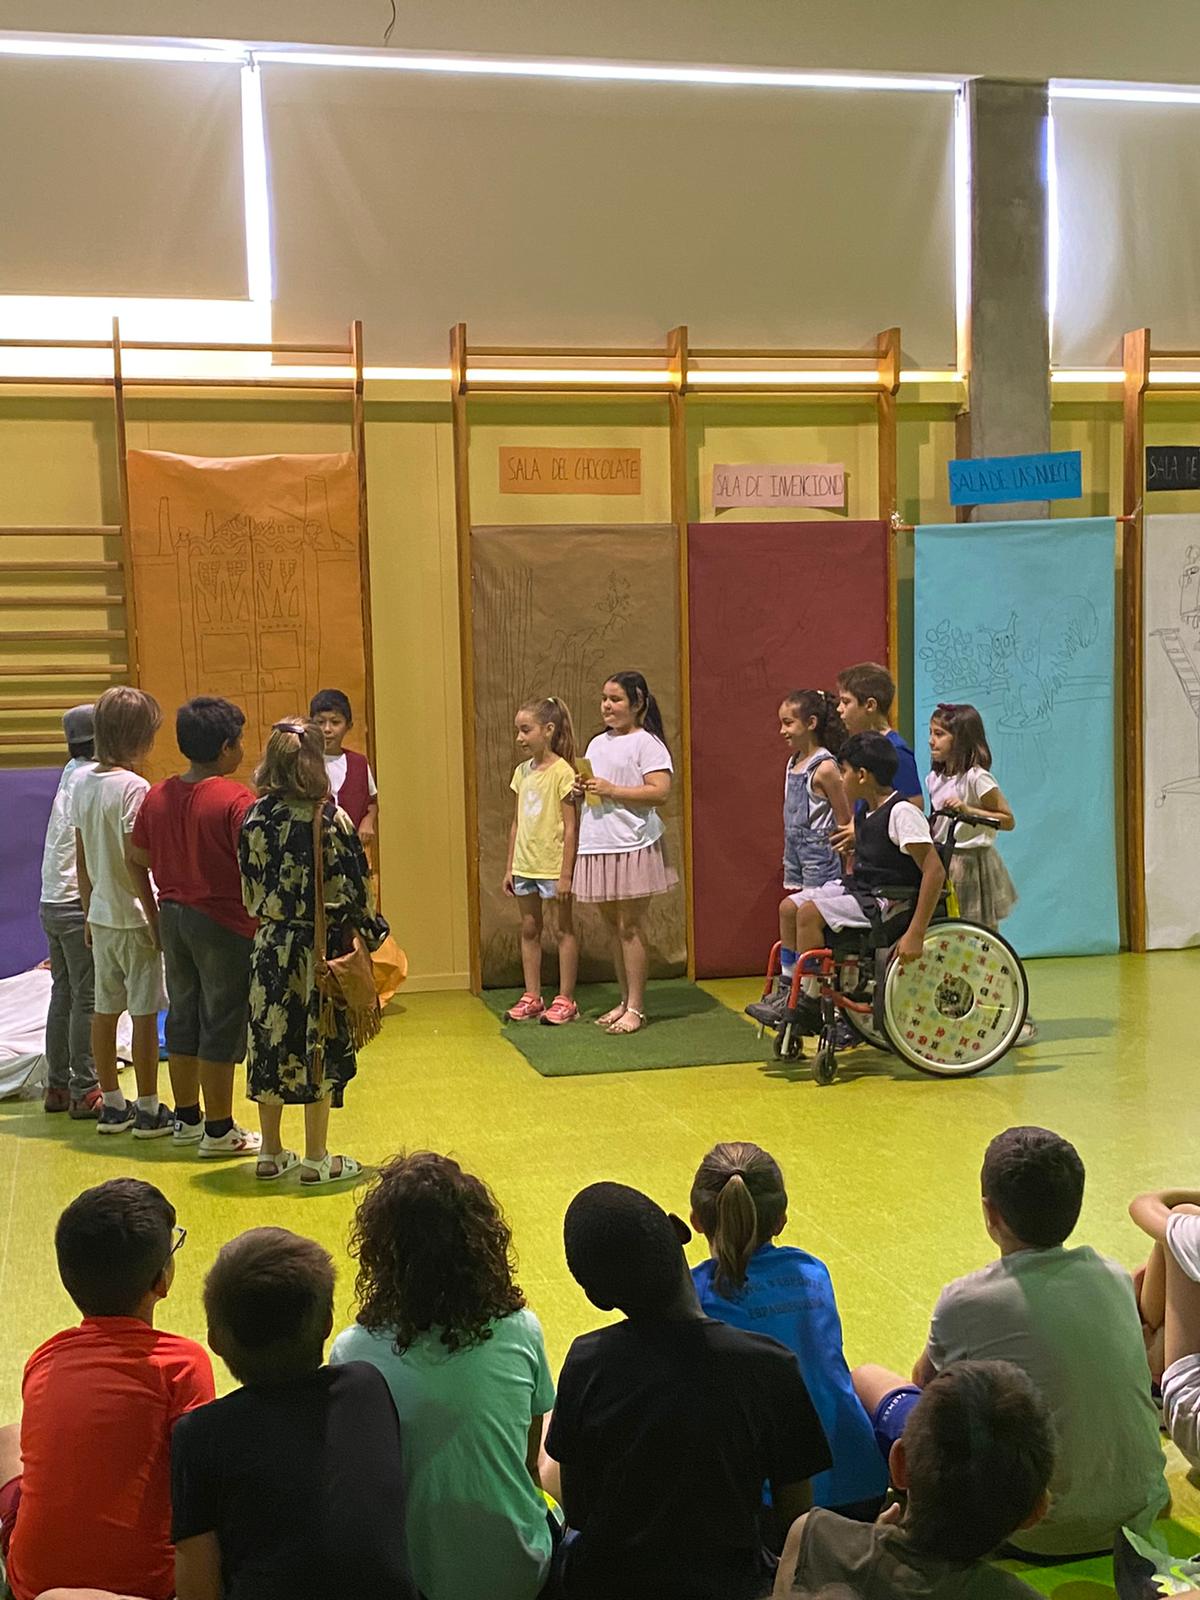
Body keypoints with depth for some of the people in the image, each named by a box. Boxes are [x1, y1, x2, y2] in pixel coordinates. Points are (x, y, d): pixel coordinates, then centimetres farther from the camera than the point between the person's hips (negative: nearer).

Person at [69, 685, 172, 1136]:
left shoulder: (82, 783, 5)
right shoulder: (134, 787, -17)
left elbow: (81, 858, 10)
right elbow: (134, 861, -19)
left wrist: (90, 912, 18)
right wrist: (155, 917, -12)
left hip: (101, 915, 7)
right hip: (134, 918, -7)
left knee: (105, 1009, 12)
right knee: (144, 1012, 1)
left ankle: (112, 1104, 22)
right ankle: (148, 1110, 8)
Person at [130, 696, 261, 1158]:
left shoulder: (158, 795, 3)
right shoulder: (236, 799, -18)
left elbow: (137, 854, 11)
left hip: (172, 915, 7)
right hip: (223, 921, -7)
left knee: (183, 1015, 17)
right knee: (222, 1023, 2)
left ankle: (186, 1118, 28)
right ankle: (218, 1131, 9)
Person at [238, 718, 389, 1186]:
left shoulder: (254, 817, -4)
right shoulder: (331, 819, -14)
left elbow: (249, 890, 3)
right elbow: (354, 889, -9)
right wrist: (372, 935, 6)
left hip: (270, 946, 4)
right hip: (321, 950, -3)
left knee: (271, 1041, 13)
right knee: (319, 1047, 6)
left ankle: (271, 1152, 23)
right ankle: (316, 1159, 14)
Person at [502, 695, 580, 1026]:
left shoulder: (562, 772, -12)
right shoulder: (522, 771, 9)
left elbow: (571, 826, -14)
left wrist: (566, 873, -16)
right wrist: (509, 867, 13)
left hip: (553, 864, -7)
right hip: (525, 865, 7)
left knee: (564, 929, 4)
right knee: (529, 929, 11)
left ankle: (565, 1000, 9)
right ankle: (531, 998, 19)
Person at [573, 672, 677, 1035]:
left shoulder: (646, 743, -6)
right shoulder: (597, 744, 17)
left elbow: (660, 791, -16)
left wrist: (611, 790, -18)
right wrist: (584, 787, 2)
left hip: (632, 845, -7)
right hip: (597, 846, 7)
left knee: (630, 926, -4)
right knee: (613, 926, 12)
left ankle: (636, 1008, 2)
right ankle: (625, 1001, 21)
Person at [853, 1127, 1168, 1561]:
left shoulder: (967, 1301, -18)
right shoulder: (1117, 1277, -4)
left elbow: (925, 1381, 4)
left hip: (1039, 1536, -5)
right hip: (1139, 1517, 5)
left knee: (868, 1379, 9)